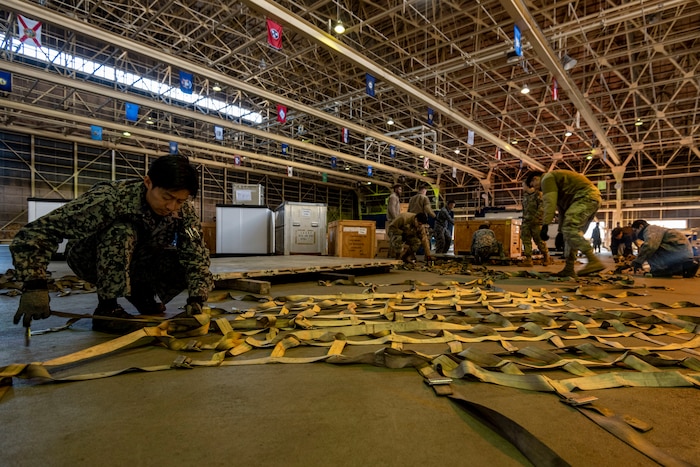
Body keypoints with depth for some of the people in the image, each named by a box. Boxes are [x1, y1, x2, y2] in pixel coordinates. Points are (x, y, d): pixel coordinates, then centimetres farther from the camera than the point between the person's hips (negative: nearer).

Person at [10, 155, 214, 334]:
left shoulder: (184, 209, -21)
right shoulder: (110, 199, -34)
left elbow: (196, 255, -24)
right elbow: (33, 232, -33)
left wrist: (196, 299, -38)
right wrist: (33, 285, -43)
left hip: (139, 260, 4)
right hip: (91, 260, -4)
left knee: (186, 264, -23)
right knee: (122, 232, -35)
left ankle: (140, 291, 7)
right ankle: (106, 308, -21)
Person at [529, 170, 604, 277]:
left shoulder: (547, 178, -1)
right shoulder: (555, 180, 30)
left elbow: (550, 202, -16)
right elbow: (562, 209, 29)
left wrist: (545, 225, -21)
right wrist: (561, 230, 28)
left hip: (586, 197, -10)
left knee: (569, 229, -20)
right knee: (572, 232, 8)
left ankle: (594, 261, -27)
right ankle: (569, 269, 6)